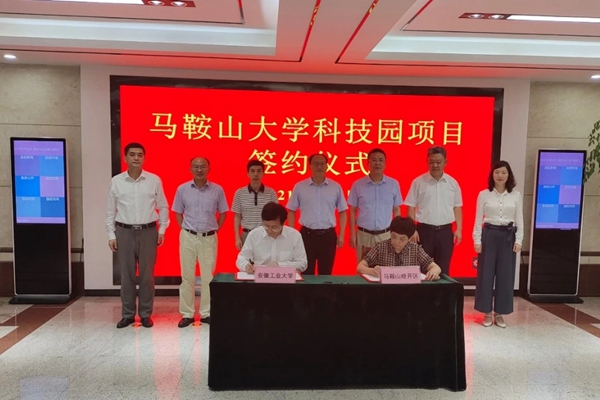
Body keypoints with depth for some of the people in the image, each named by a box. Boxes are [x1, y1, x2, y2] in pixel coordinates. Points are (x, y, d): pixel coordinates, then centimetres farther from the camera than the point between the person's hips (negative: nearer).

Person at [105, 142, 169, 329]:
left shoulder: (154, 180, 0)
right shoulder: (116, 181, 1)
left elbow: (163, 207, 6)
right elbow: (111, 210, 5)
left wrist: (162, 230, 2)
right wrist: (111, 235, 1)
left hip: (148, 231, 0)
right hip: (124, 232, 1)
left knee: (147, 275, 5)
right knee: (126, 275, 7)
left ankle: (145, 314, 17)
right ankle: (128, 314, 19)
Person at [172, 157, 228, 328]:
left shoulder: (217, 190, -2)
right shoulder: (182, 189, -1)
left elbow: (223, 213, 8)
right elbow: (178, 213, 10)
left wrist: (215, 230, 2)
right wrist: (185, 229, 3)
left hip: (209, 238, 0)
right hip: (188, 237, 0)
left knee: (208, 276, 6)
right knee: (187, 276, 6)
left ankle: (206, 313, 18)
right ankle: (187, 314, 16)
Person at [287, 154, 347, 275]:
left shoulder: (336, 187, 3)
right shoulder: (299, 186, 1)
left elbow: (342, 212, 7)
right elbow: (291, 211, 6)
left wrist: (341, 235, 2)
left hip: (328, 235, 1)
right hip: (307, 234, 0)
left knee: (326, 273, 10)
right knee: (306, 273, 8)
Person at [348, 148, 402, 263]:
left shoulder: (394, 184, 1)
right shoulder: (358, 185, -1)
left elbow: (396, 210, 7)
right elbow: (352, 211, 4)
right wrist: (352, 234, 0)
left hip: (386, 235, 1)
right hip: (364, 234, 0)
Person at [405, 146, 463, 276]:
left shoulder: (453, 183, 5)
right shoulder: (418, 182, -2)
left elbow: (457, 207, 9)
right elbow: (411, 207, -2)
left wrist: (459, 229, 2)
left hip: (445, 231, 2)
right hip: (424, 230, -2)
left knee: (443, 270, 10)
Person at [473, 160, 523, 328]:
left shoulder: (516, 195, 4)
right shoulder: (484, 194, 0)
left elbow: (519, 220, 6)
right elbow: (478, 219, 0)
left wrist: (518, 240, -1)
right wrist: (477, 240, -5)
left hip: (508, 236, 1)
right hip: (489, 235, -1)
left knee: (505, 275, 5)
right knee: (486, 274, 2)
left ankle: (499, 312, 18)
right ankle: (487, 312, 14)